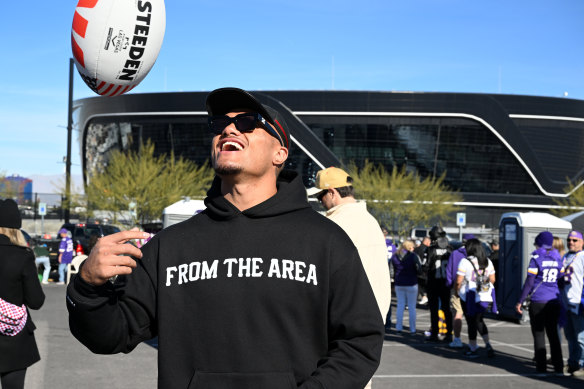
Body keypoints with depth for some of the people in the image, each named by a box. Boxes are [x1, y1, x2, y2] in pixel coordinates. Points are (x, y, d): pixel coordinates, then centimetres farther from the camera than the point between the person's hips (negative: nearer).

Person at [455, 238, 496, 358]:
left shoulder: (465, 262, -12)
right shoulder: (488, 262, 6)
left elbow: (458, 281, -13)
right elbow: (492, 279, 11)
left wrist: (457, 291, 4)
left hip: (469, 297, -5)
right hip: (485, 297, 5)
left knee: (471, 322, 5)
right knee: (479, 320, 19)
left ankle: (473, 349, 13)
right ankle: (488, 344, 5)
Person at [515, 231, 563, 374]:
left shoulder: (536, 259, -7)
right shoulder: (557, 259, 7)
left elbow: (529, 282, -10)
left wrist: (520, 301, -6)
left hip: (538, 302, -4)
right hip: (554, 302, 5)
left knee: (539, 334, 3)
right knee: (553, 334, 12)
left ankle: (541, 367, 2)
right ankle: (558, 368, 10)